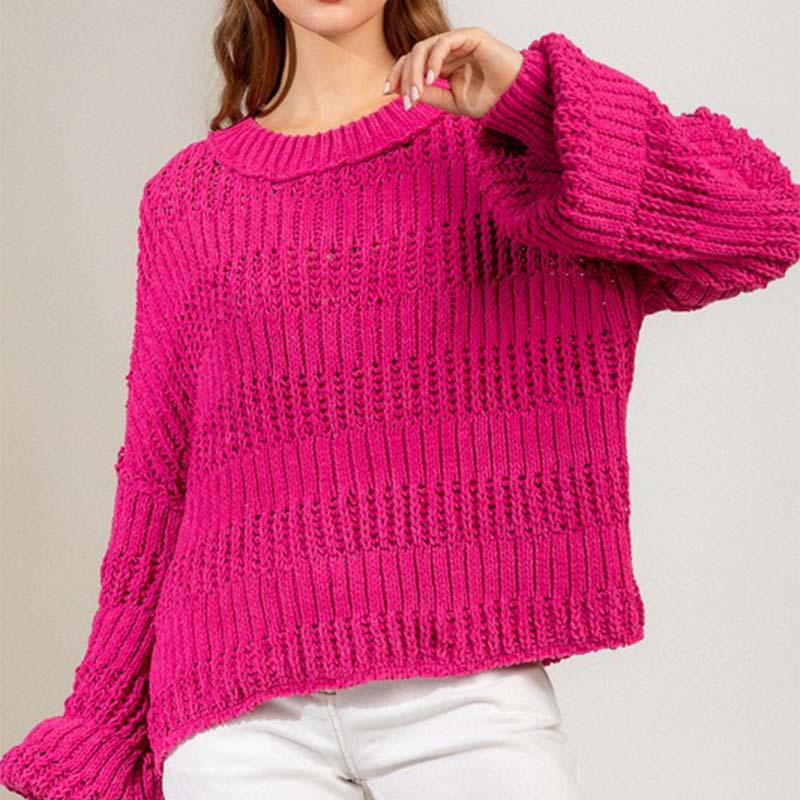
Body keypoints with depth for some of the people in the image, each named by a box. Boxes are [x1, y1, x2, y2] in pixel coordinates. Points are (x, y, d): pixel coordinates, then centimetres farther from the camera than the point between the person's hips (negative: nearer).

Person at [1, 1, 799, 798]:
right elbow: (156, 479, 15)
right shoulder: (184, 200, 14)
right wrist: (105, 735, 17)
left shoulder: (498, 135, 9)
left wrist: (533, 93, -12)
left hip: (461, 681, -1)